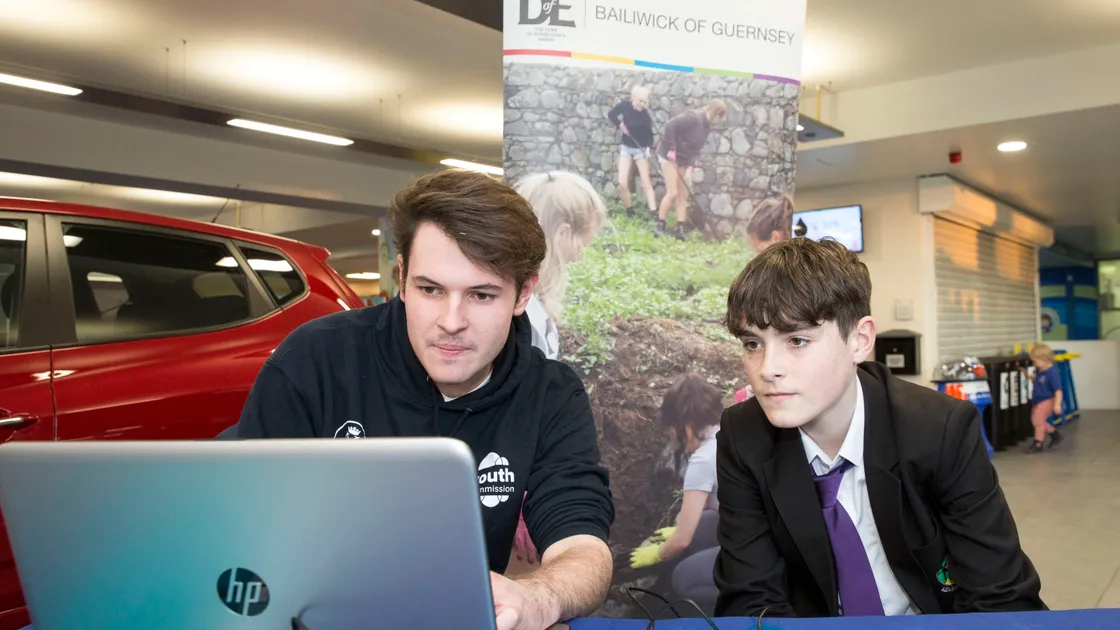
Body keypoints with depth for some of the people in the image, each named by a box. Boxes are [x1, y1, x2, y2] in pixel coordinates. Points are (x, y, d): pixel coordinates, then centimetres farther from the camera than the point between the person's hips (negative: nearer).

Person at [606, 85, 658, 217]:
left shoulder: (646, 114, -15)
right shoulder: (624, 106, -9)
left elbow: (649, 133, -15)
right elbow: (610, 115, 5)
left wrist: (648, 147, -33)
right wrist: (619, 125, -10)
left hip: (641, 149, -2)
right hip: (626, 147, 2)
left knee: (646, 182, -6)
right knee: (622, 183, -6)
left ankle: (654, 213, -10)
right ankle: (629, 211, 12)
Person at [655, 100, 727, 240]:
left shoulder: (707, 127, 6)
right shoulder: (693, 117, -21)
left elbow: (697, 149, 6)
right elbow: (670, 125, -28)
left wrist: (690, 166, -8)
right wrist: (671, 148, -26)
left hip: (683, 159, 9)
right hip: (669, 156, -9)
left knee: (683, 195, 4)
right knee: (672, 193, -11)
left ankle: (680, 229, 6)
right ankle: (660, 225, 1)